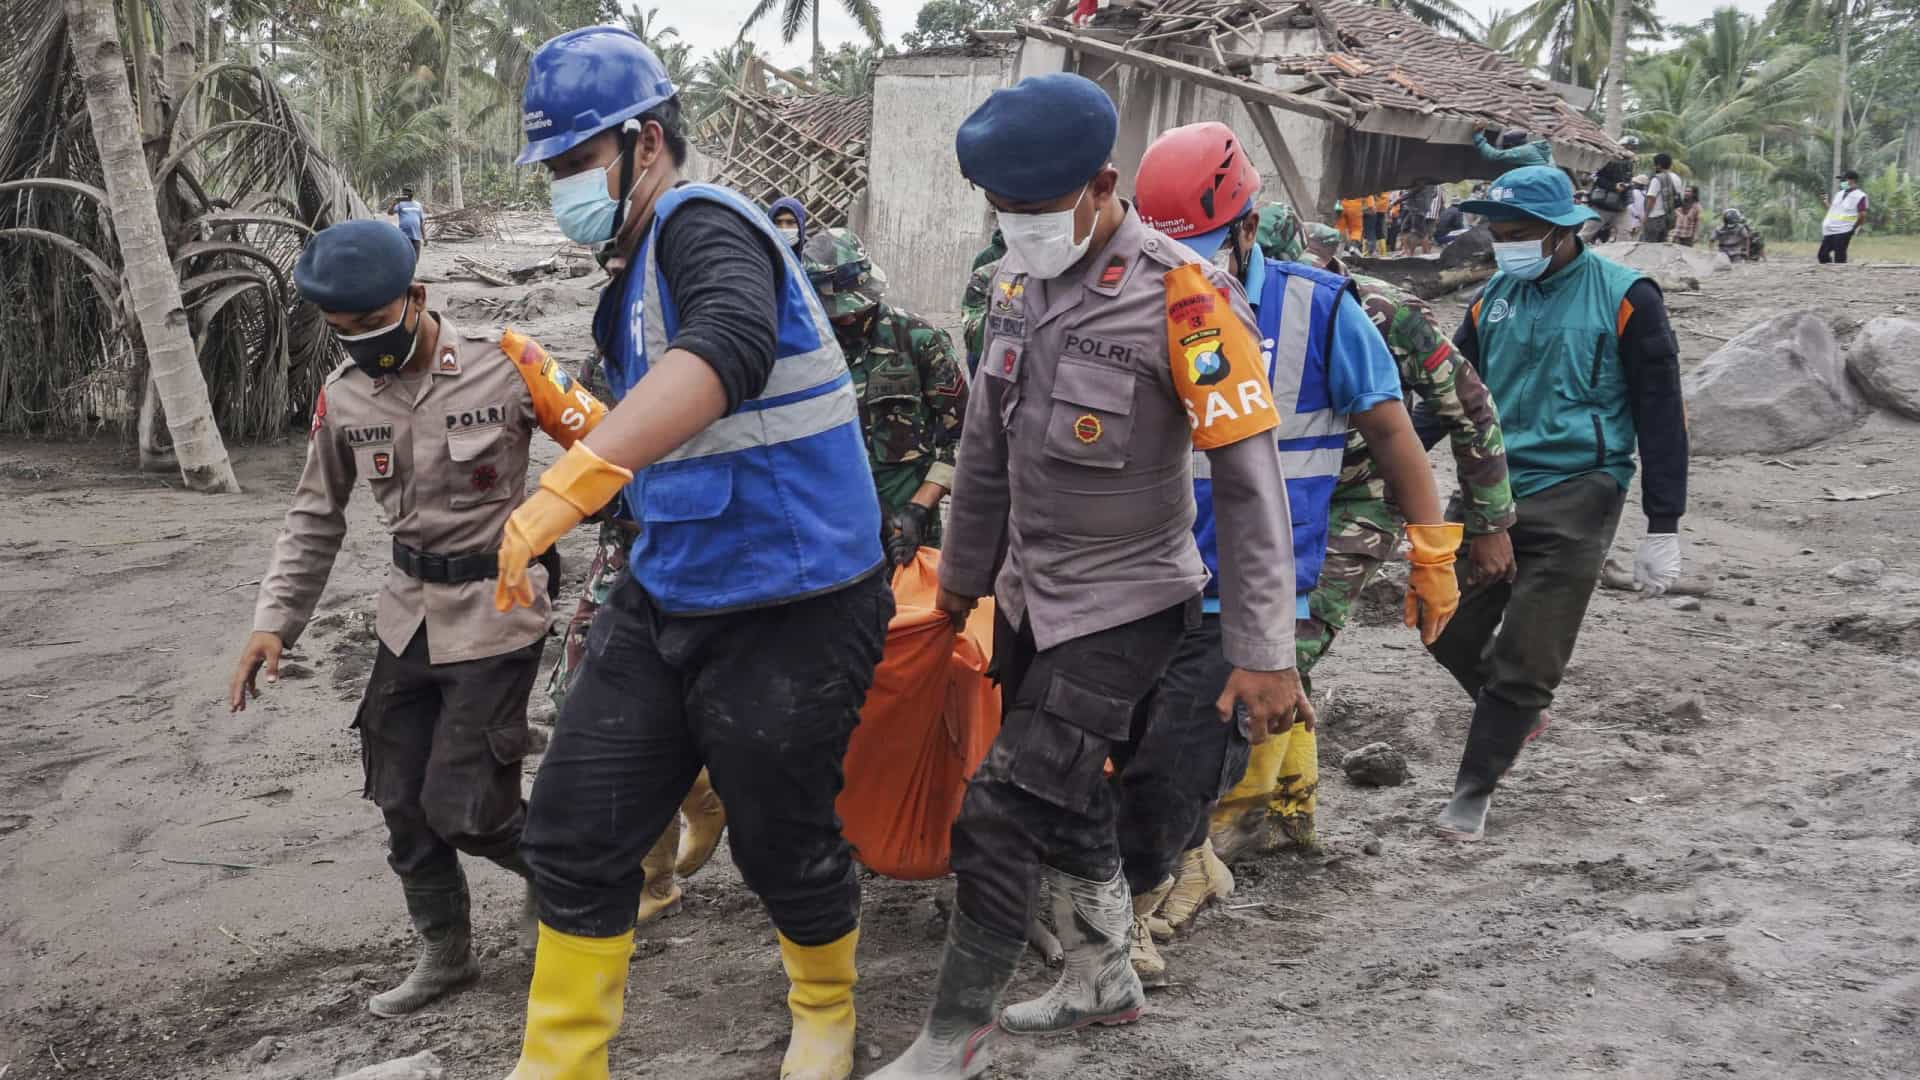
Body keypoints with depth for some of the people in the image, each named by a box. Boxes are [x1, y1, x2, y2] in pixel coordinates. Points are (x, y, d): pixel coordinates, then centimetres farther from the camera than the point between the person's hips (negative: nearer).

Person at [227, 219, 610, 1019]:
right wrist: (274, 622, 2)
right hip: (409, 615, 6)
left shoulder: (503, 365, -17)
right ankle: (445, 952, 32)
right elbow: (315, 518, 9)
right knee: (403, 803, 12)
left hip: (496, 610, -6)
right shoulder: (342, 397, -2)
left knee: (462, 808, -6)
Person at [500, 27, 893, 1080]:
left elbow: (729, 347, -40)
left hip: (789, 613, -9)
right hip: (665, 600, 9)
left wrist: (568, 483, -47)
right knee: (574, 833, 6)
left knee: (782, 844, 8)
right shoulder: (640, 267, 14)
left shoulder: (702, 222, -16)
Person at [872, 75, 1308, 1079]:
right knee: (1064, 795, 19)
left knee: (1001, 813, -7)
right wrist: (965, 567, 21)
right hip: (1029, 593, 7)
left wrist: (1263, 652, -20)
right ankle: (1103, 979, 40)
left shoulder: (1182, 295, -21)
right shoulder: (1019, 279, 1)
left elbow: (1248, 481, -20)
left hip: (1123, 603, -7)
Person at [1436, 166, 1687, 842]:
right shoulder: (1495, 297, 9)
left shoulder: (1624, 298, -5)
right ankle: (1514, 713, 34)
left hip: (1574, 496, -5)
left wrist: (1663, 529, -6)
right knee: (1448, 629, 6)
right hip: (1490, 490, 5)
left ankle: (1474, 790, 12)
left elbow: (1661, 414, -4)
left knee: (1526, 658, -2)